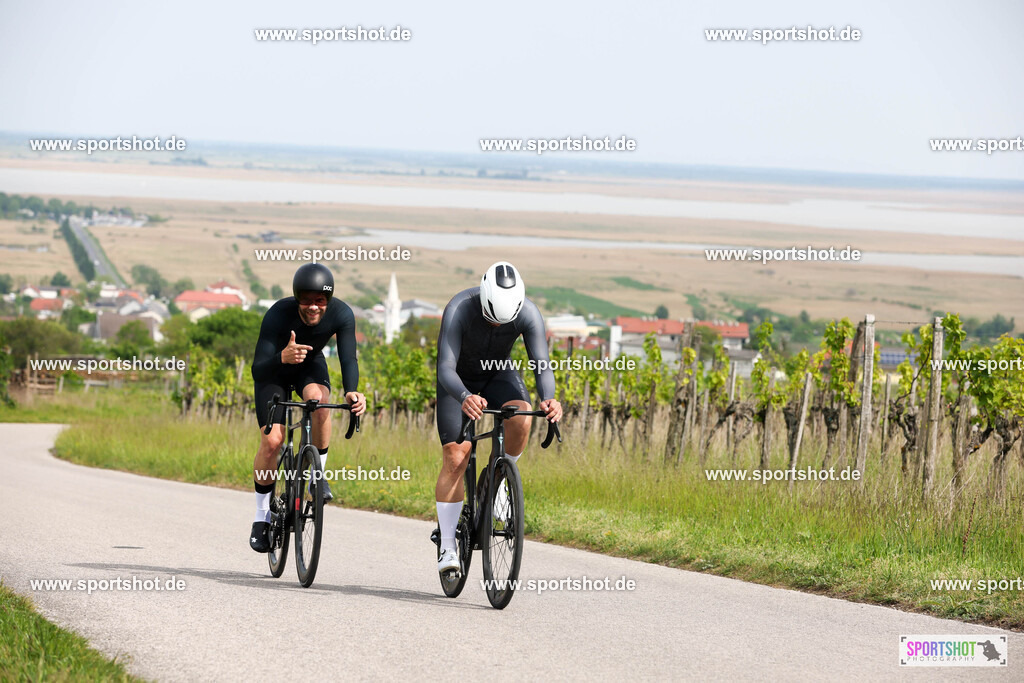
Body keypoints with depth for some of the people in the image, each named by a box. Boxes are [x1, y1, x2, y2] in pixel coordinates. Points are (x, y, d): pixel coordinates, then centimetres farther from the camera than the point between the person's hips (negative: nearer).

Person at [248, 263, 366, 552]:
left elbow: (348, 358, -31)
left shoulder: (341, 314, -28)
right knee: (272, 441, -16)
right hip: (275, 371, -2)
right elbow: (257, 371, -40)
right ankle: (262, 517, 2)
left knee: (319, 400, -33)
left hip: (310, 367, 2)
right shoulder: (278, 315, -36)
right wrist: (282, 357, -61)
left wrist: (351, 391, -51)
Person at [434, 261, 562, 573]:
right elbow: (445, 368, -42)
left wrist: (549, 399, -53)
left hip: (498, 373, 2)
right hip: (459, 379, -2)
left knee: (521, 417, -31)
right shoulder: (459, 310, -36)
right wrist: (465, 398, -63)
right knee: (454, 460, -12)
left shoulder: (528, 313, -29)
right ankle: (447, 547, -5)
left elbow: (542, 365, -31)